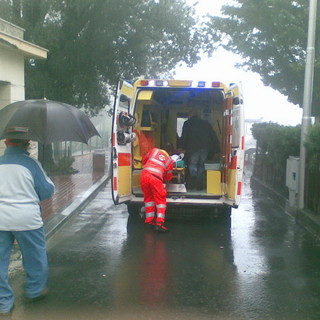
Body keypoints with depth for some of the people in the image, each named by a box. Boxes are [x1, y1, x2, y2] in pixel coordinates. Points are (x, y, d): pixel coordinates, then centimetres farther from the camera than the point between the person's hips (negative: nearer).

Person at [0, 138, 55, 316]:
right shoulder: (30, 163, -9)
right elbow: (46, 191, -3)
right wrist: (49, 183, 17)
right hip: (26, 218, -3)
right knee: (35, 256, 18)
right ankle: (35, 290, 33)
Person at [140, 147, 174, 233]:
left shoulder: (154, 150, 22)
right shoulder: (170, 161, 18)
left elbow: (144, 160, 34)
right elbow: (168, 177, 21)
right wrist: (164, 180, 42)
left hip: (144, 174, 3)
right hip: (156, 178, -3)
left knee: (148, 197, 20)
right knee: (161, 200, 5)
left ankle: (149, 219, 24)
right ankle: (159, 223, -7)